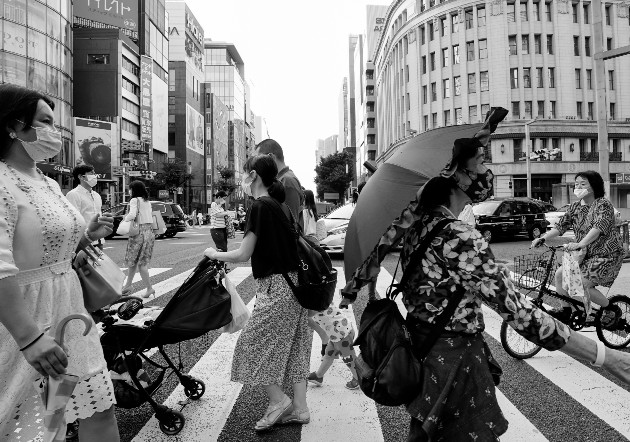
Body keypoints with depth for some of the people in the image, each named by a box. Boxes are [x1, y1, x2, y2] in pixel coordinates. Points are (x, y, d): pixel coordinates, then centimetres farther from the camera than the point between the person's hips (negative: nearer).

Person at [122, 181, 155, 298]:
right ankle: (128, 285, 25)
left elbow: (132, 214, -22)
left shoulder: (135, 200, -8)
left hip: (139, 232, -8)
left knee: (140, 263, 0)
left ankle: (149, 288, -2)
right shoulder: (147, 201, 15)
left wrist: (125, 219, -1)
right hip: (149, 231, 8)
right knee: (133, 260, 16)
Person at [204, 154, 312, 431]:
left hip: (277, 286, -9)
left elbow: (243, 255, -13)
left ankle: (278, 400, 9)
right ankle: (299, 408, 19)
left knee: (253, 343, 3)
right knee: (294, 346, 13)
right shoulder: (281, 205, 13)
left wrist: (214, 254, 3)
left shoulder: (260, 206, -13)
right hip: (296, 283, 9)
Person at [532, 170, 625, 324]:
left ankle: (612, 309, 6)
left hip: (606, 254, -7)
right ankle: (566, 310, 11)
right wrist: (542, 238, -16)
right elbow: (561, 226, 0)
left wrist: (580, 244, -46)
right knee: (560, 274, -6)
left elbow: (598, 228, -31)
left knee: (582, 284, -19)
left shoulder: (603, 204, -15)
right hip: (586, 254, 7)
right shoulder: (575, 207, 6)